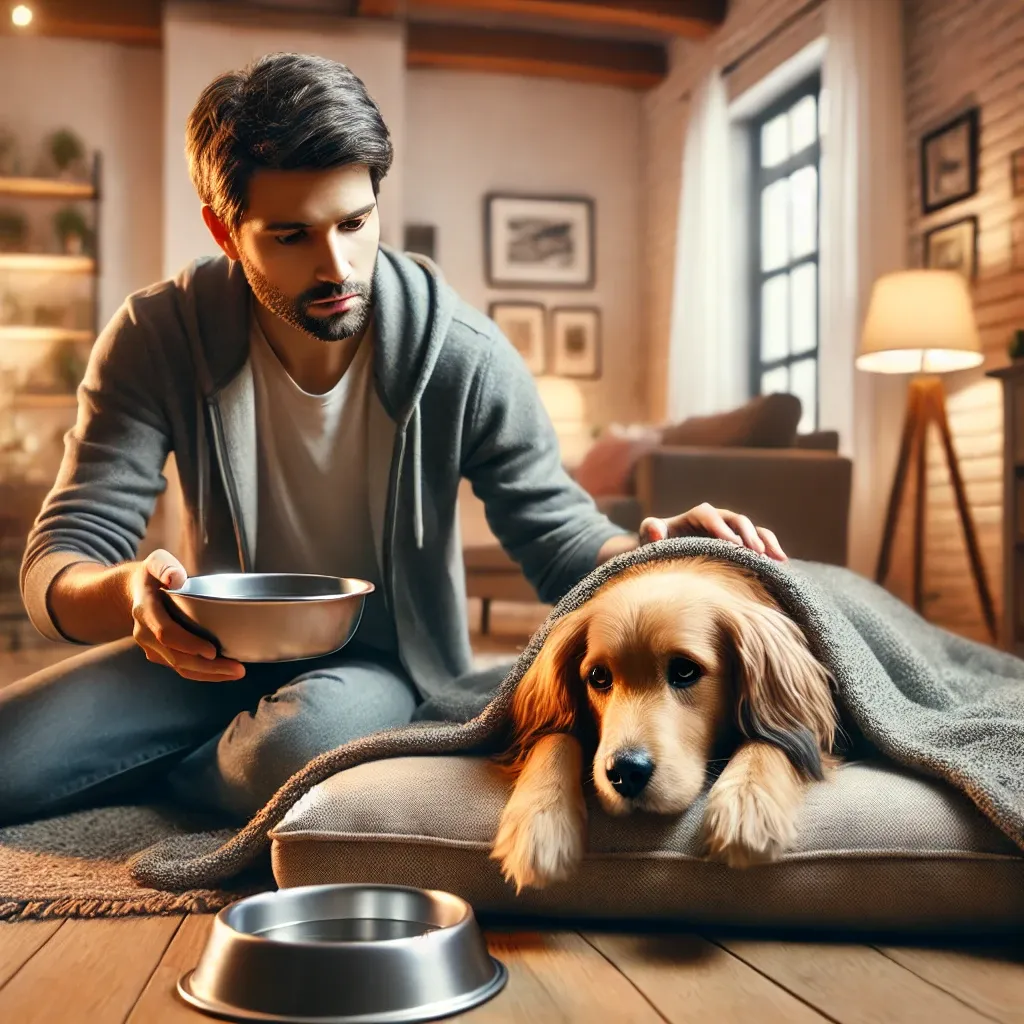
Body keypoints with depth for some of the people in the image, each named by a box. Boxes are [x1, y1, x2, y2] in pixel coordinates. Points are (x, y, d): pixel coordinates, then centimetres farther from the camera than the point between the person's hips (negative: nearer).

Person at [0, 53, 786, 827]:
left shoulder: (464, 358, -19)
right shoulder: (157, 340, -15)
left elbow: (560, 542, -13)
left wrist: (649, 547, -38)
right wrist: (129, 594, -43)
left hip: (386, 658, -1)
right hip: (216, 652, 2)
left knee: (303, 745, -36)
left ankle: (153, 771, -1)